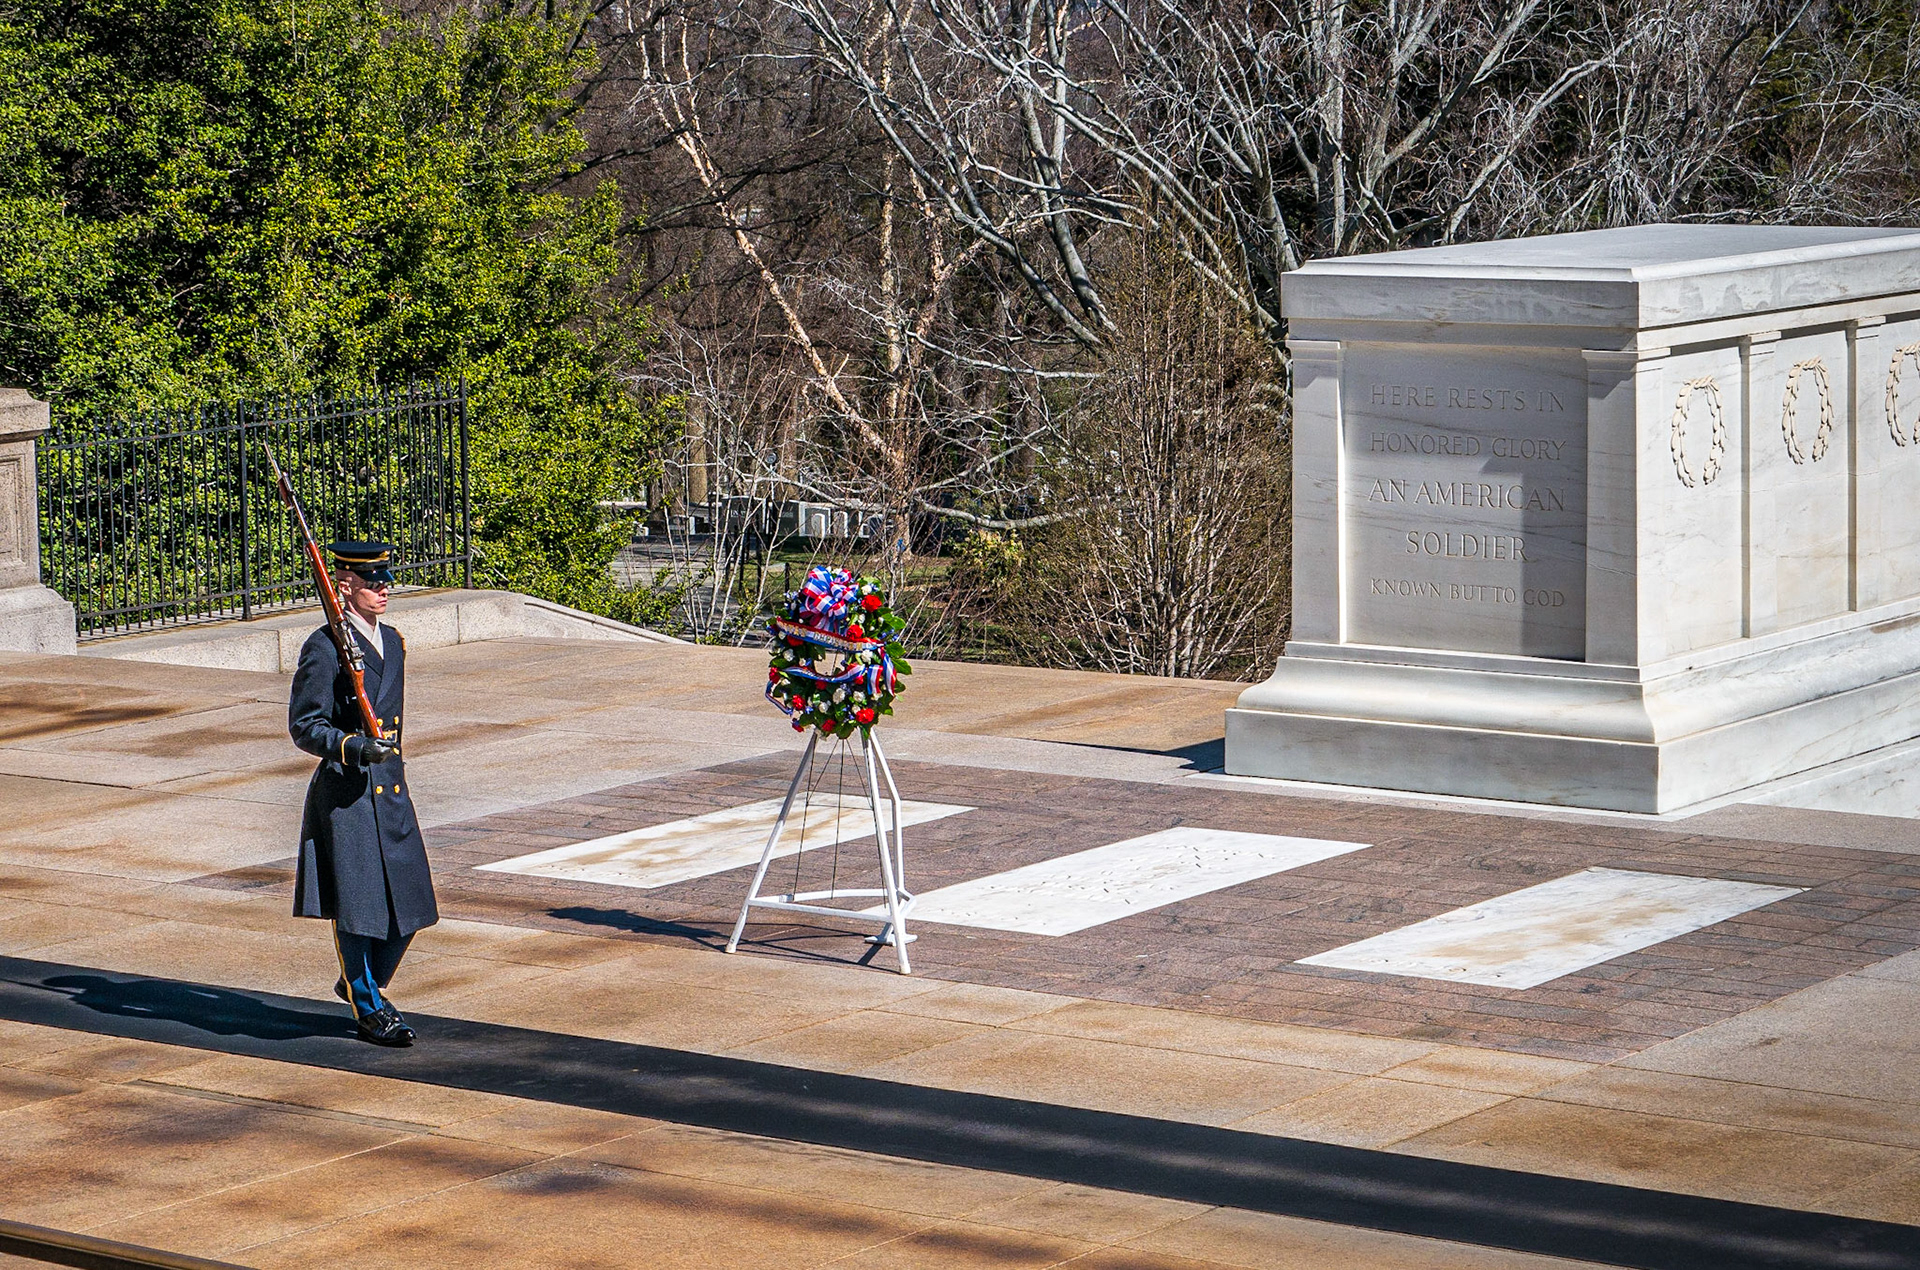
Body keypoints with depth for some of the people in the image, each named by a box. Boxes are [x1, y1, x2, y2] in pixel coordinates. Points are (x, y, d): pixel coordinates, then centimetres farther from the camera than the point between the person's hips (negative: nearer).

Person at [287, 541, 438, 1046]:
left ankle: (362, 982, 29)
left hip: (390, 789, 7)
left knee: (408, 899, 8)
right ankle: (369, 1009, 12)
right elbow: (303, 726, -12)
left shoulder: (392, 642, 13)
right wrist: (354, 747, -26)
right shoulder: (324, 647, -11)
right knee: (355, 903, 0)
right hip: (344, 791, -7)